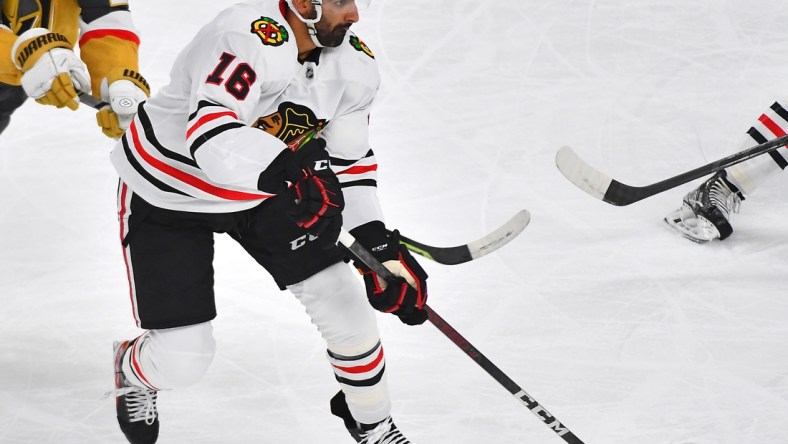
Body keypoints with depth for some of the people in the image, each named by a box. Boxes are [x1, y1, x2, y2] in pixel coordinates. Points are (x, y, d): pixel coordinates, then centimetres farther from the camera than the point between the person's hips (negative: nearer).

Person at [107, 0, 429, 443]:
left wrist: (381, 246, -10)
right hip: (168, 194, -6)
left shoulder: (356, 66, -11)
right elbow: (208, 135, -50)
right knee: (182, 360, -6)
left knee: (345, 303, -1)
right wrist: (286, 166, -65)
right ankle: (133, 369, 33)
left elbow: (349, 159, 0)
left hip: (262, 190, 6)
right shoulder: (245, 38, -36)